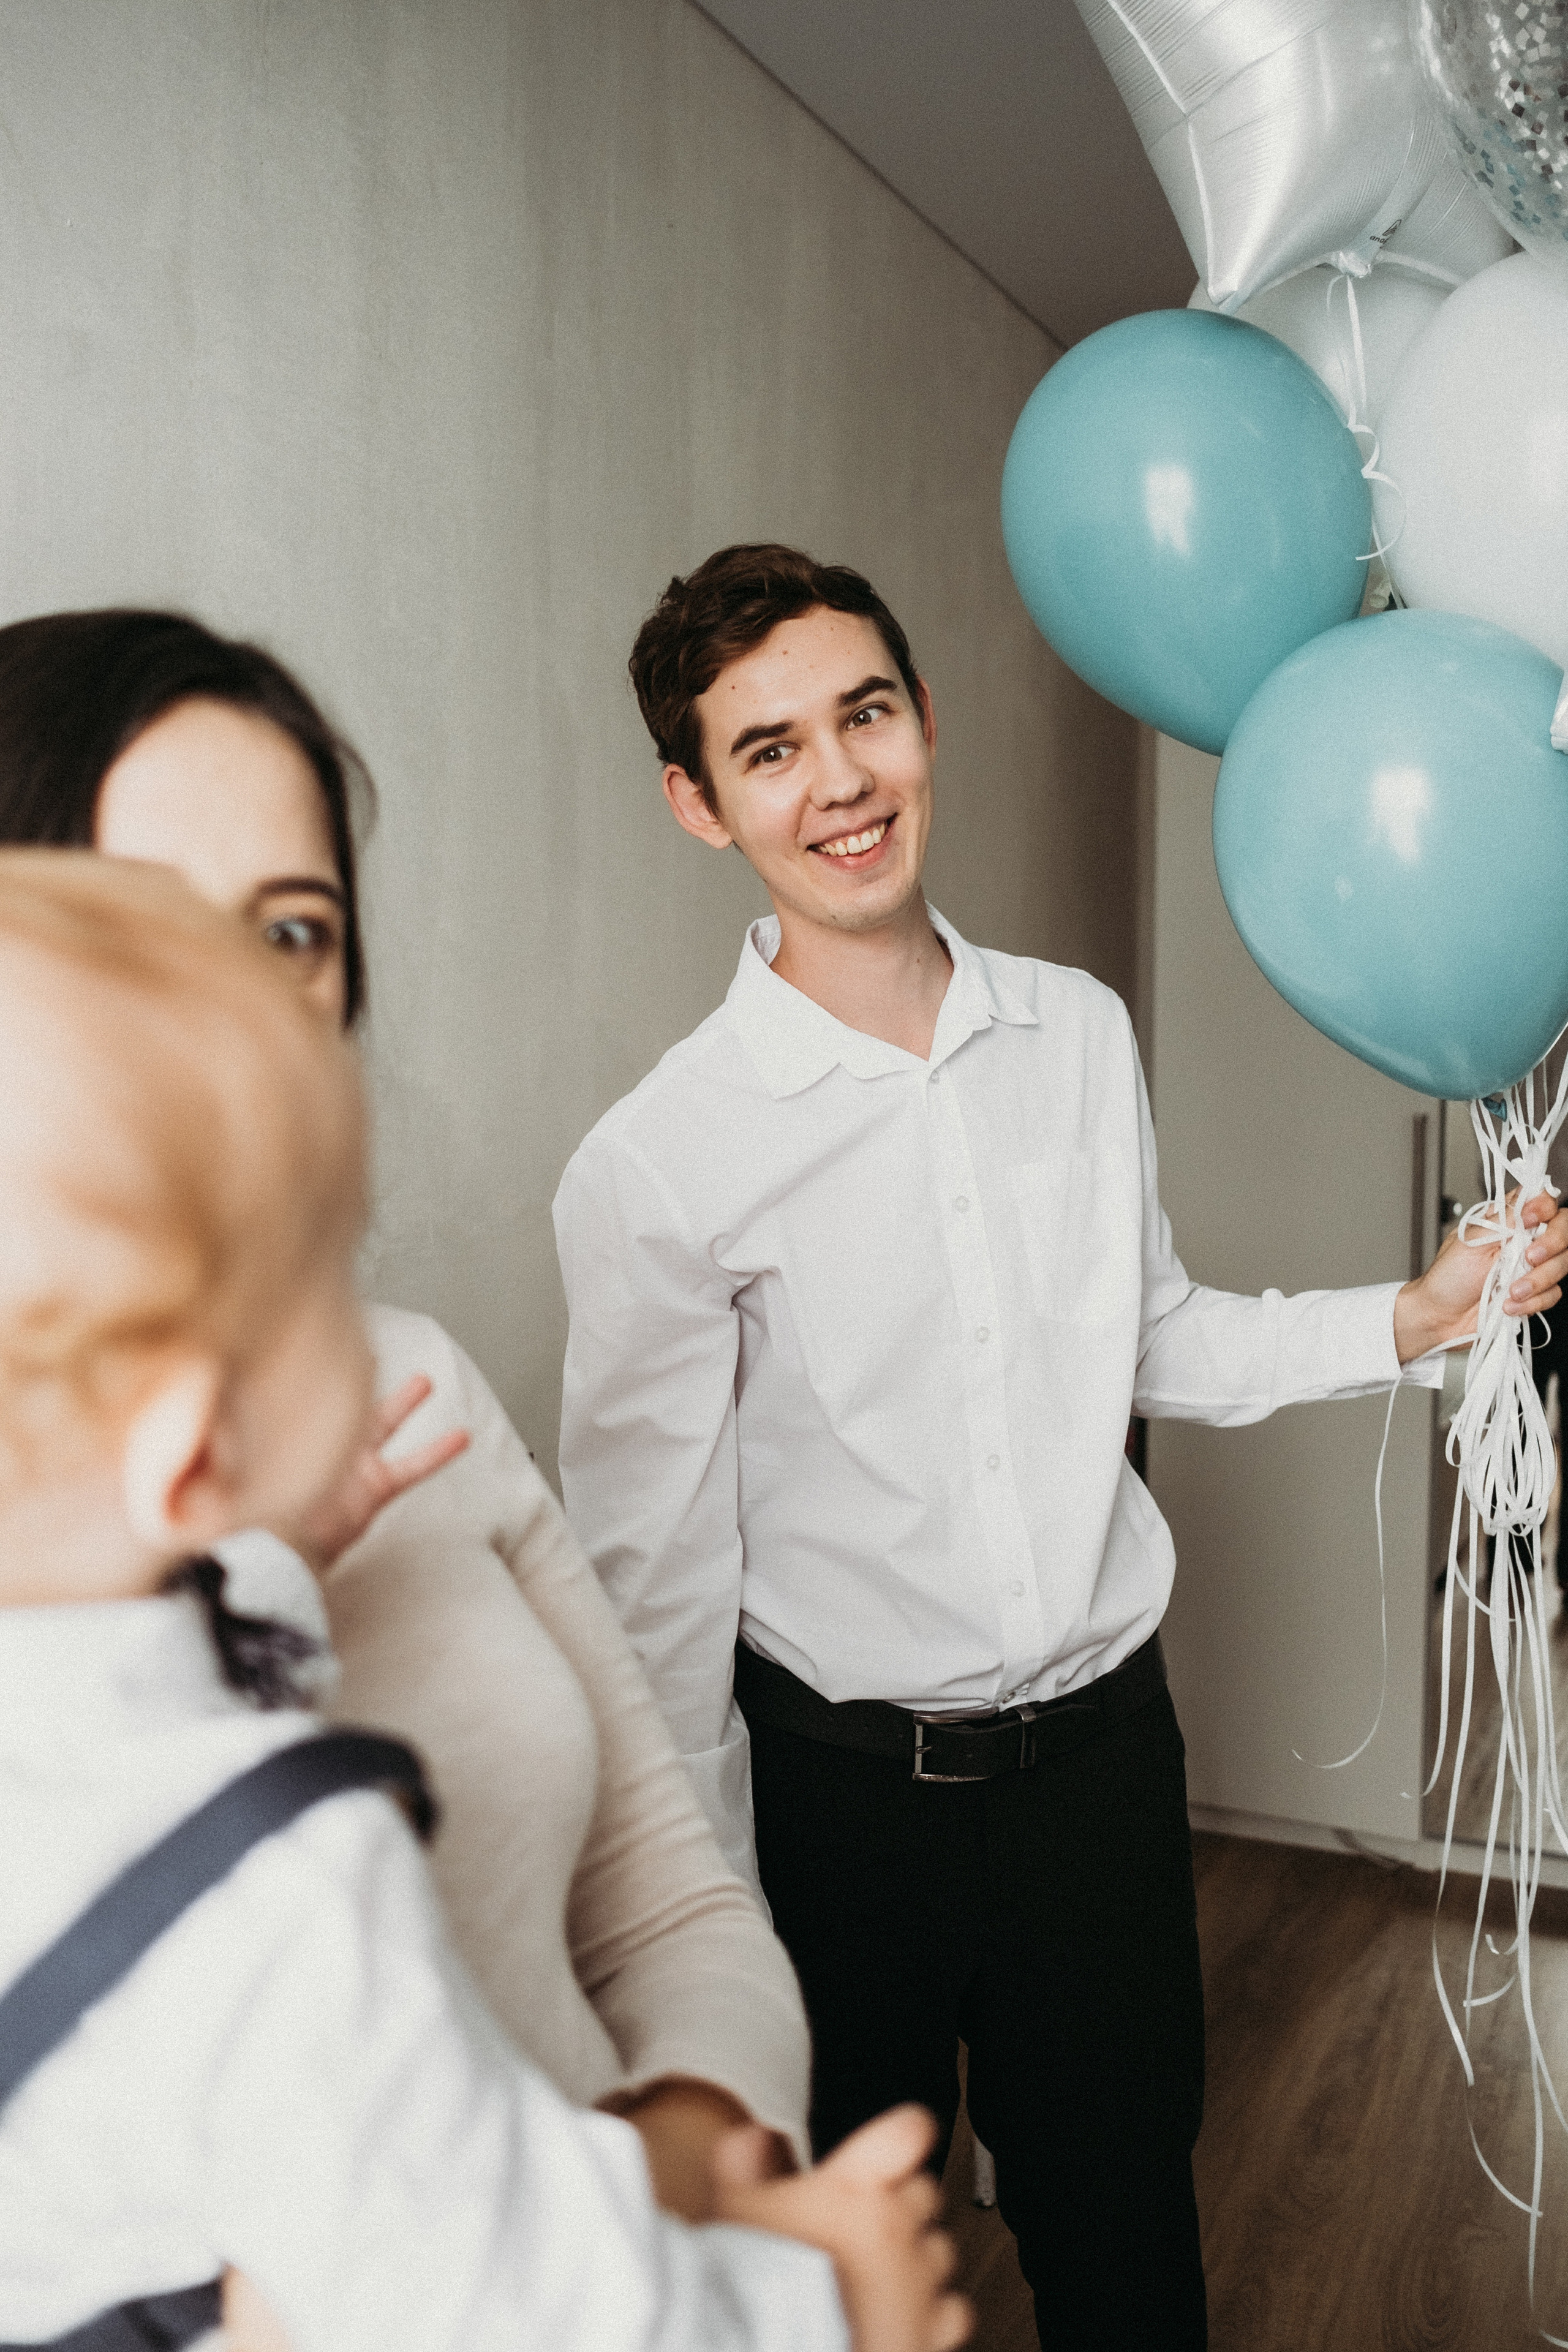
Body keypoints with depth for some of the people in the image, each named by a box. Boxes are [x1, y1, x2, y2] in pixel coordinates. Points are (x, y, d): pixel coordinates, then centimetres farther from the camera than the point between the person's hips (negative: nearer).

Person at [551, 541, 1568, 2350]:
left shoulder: (1083, 1033, -1)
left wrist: (1408, 1320, -1)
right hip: (846, 1790, -3)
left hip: (1103, 1742, 4)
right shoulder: (652, 1170, -17)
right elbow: (653, 1593, -12)